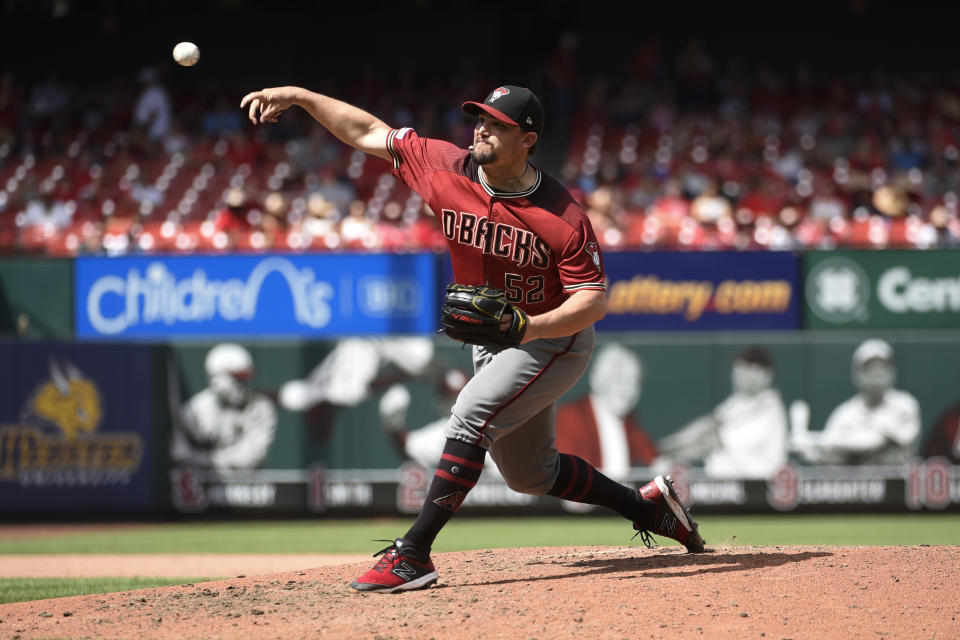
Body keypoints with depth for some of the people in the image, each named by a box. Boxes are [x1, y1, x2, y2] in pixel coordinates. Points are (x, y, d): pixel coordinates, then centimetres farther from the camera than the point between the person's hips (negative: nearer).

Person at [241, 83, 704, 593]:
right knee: (528, 473, 17)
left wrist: (526, 326, -39)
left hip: (555, 339, -7)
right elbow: (367, 132, -5)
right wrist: (299, 96, -12)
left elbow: (593, 301, -23)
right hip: (491, 342, 7)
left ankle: (413, 555, -28)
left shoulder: (564, 217, -25)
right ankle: (647, 506, 35)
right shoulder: (448, 169, -12)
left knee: (470, 417, -27)